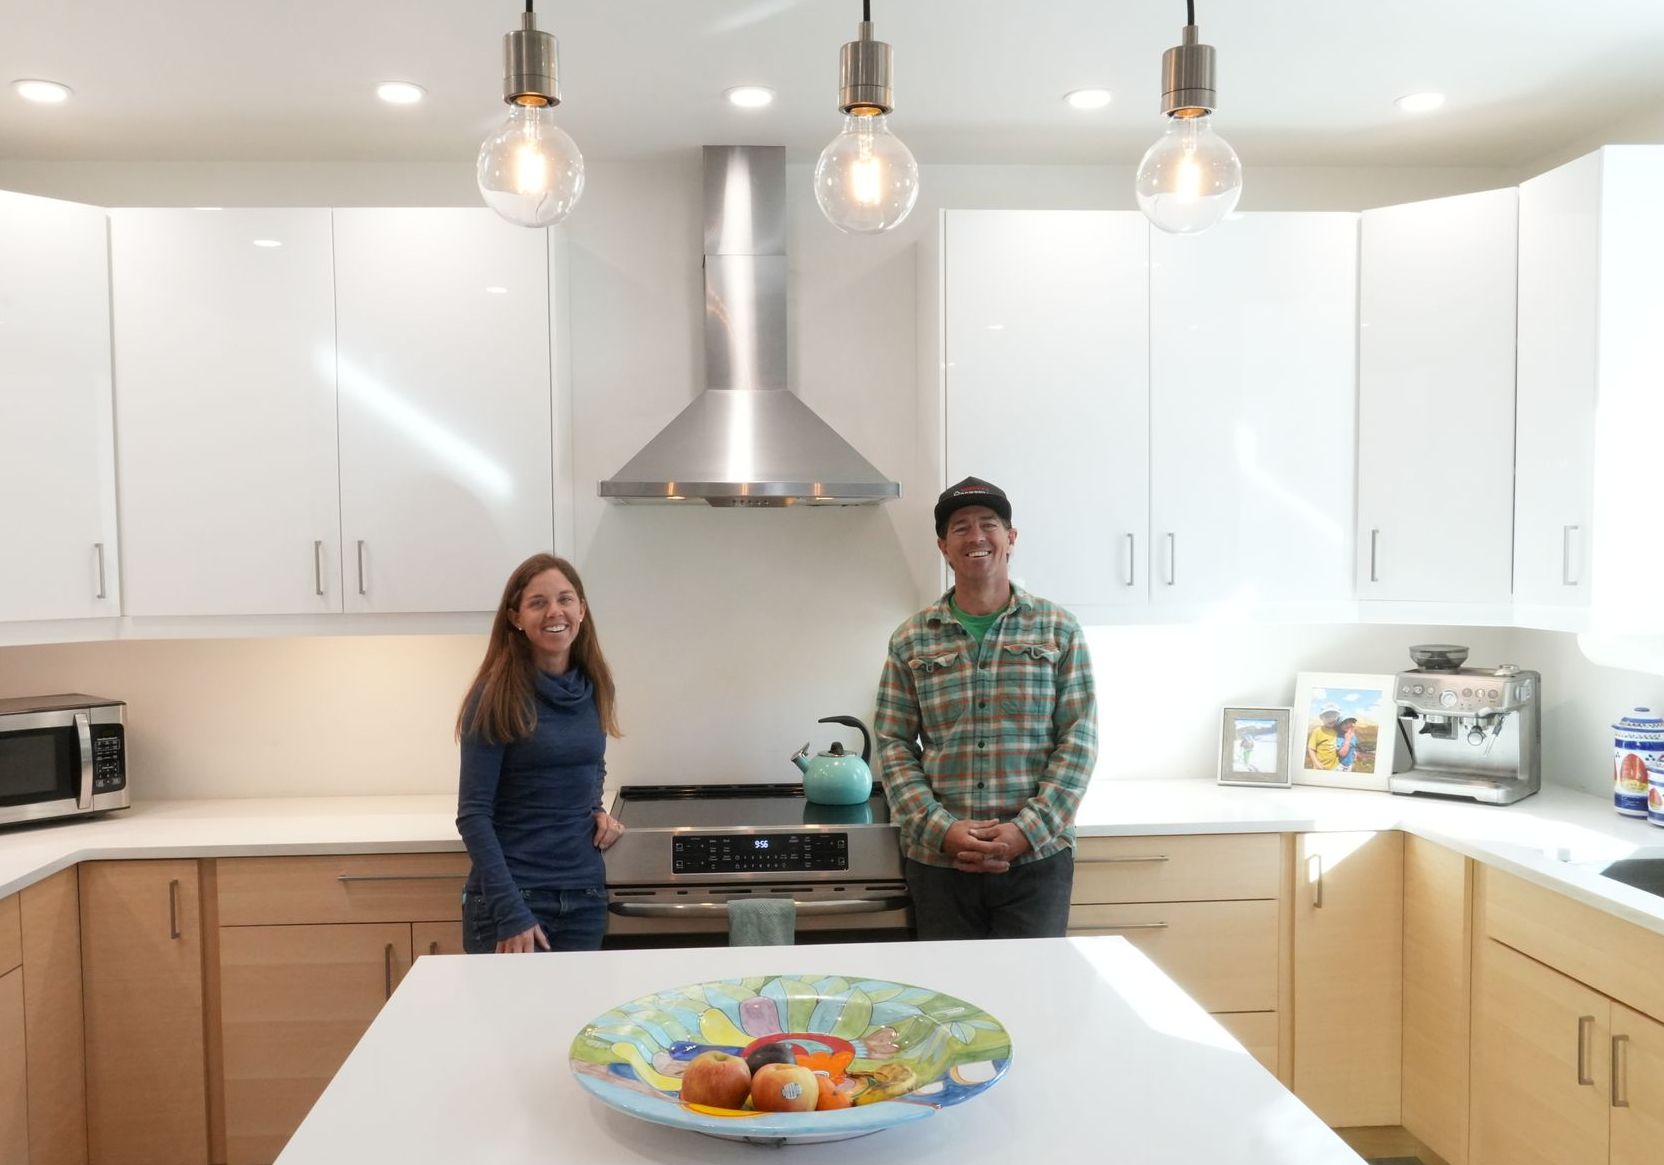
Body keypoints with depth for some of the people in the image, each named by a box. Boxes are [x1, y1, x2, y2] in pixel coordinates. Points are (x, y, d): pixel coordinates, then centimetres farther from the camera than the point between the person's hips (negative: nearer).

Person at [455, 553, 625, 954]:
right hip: (512, 893, -5)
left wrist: (597, 811, 0)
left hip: (586, 893, 5)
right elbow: (473, 813, -12)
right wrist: (511, 913, -18)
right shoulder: (497, 696, -11)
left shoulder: (594, 688, 4)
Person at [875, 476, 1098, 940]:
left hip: (1037, 857, -1)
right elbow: (894, 745, 3)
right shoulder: (910, 640, 4)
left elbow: (1079, 740, -1)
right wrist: (942, 829, -10)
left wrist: (1026, 830, -11)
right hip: (938, 862, 1)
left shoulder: (1058, 629, 2)